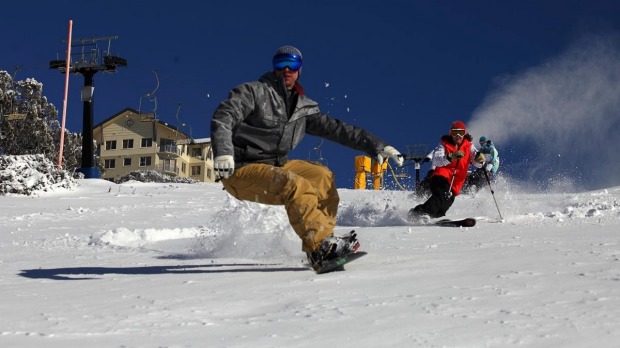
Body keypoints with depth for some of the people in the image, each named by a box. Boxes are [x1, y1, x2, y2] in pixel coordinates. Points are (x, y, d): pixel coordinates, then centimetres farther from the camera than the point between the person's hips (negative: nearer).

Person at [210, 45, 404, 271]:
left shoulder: (304, 108, 11)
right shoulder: (254, 92, -6)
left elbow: (336, 129, 9)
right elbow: (223, 117, -18)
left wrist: (377, 146, 3)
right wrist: (223, 152, -36)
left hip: (276, 167, 7)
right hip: (241, 171, -7)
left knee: (322, 176, -6)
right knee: (295, 185, -29)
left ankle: (319, 243, -7)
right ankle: (322, 246, -31)